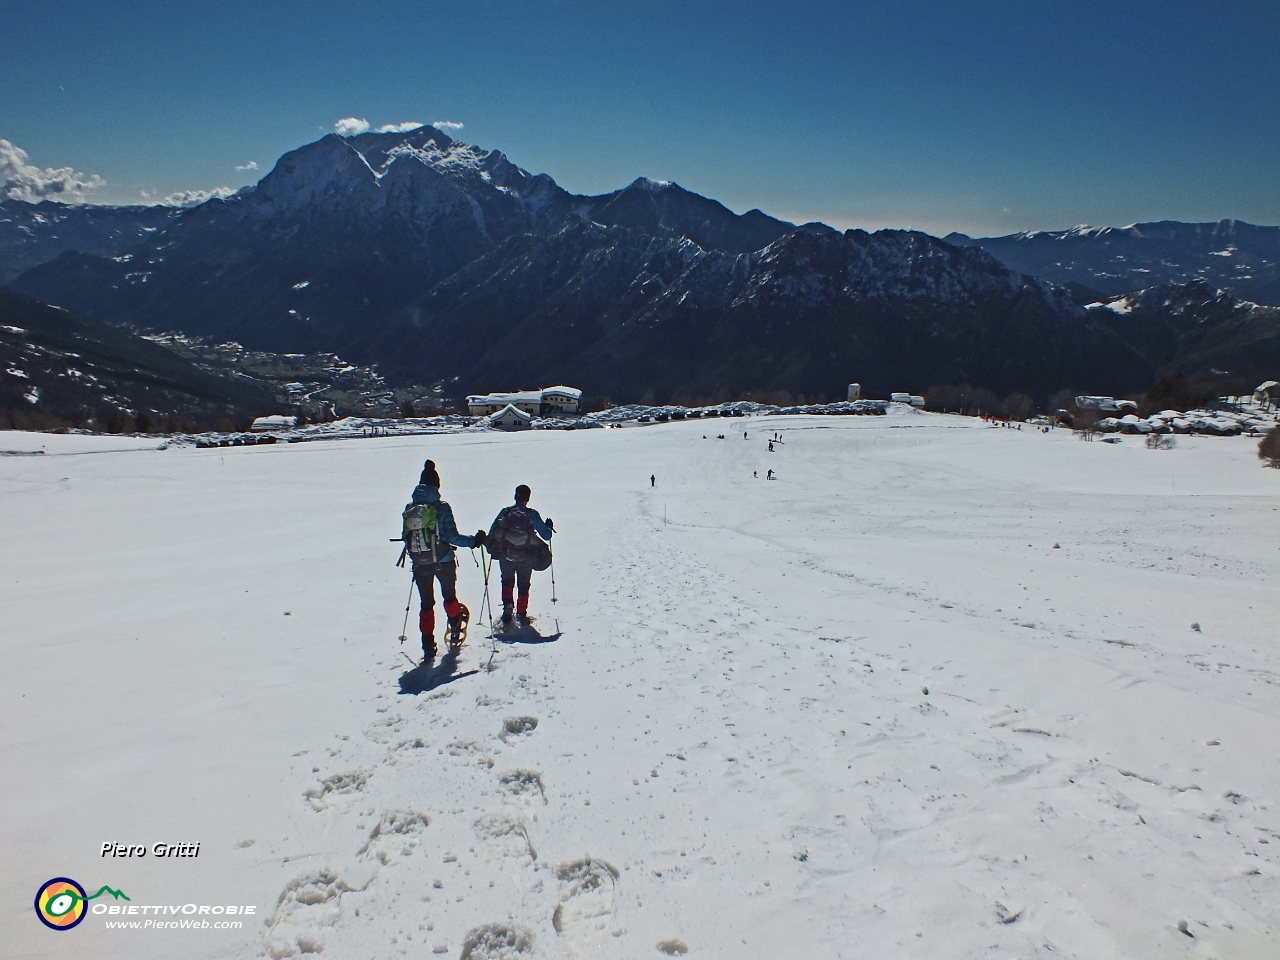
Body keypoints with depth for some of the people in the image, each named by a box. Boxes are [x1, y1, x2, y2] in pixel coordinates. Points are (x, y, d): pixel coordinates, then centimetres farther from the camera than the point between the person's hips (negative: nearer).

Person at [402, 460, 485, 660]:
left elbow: (406, 538, 7)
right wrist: (473, 541, -3)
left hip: (420, 565, 3)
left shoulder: (409, 509, -1)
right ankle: (455, 631, 37)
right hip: (443, 562, -3)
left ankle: (428, 645, 8)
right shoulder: (441, 508, -14)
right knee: (449, 596, 21)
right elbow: (452, 537, -17)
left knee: (426, 603, 12)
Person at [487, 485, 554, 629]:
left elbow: (492, 534, 1)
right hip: (526, 557, -1)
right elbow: (546, 536, 1)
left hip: (505, 556, 1)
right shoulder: (532, 514, -5)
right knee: (523, 586, 16)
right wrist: (549, 527, 21)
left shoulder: (505, 512, -3)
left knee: (507, 581, 22)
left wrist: (491, 546, 19)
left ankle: (508, 605, 0)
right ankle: (521, 615, 13)